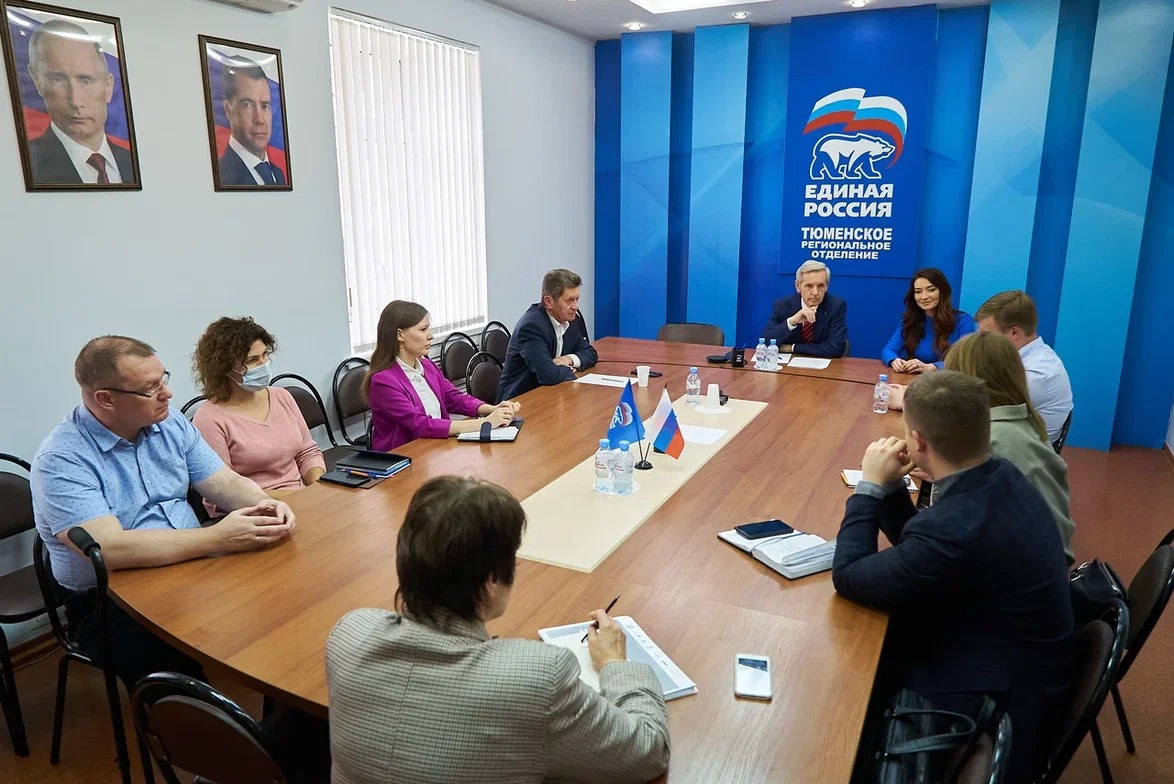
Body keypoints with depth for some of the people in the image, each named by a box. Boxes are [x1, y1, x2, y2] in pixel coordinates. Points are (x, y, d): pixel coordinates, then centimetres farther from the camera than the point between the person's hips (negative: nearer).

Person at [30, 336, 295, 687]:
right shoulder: (62, 460, -15)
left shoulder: (170, 424, 5)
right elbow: (109, 549, -26)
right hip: (110, 604, -5)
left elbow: (225, 483, 7)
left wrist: (264, 504, -16)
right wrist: (217, 538, -28)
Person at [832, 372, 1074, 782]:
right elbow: (915, 545, 8)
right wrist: (890, 487, -6)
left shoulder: (957, 530, -35)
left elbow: (847, 577, -20)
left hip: (996, 709, -8)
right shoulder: (1002, 478, -7)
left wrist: (871, 485, -15)